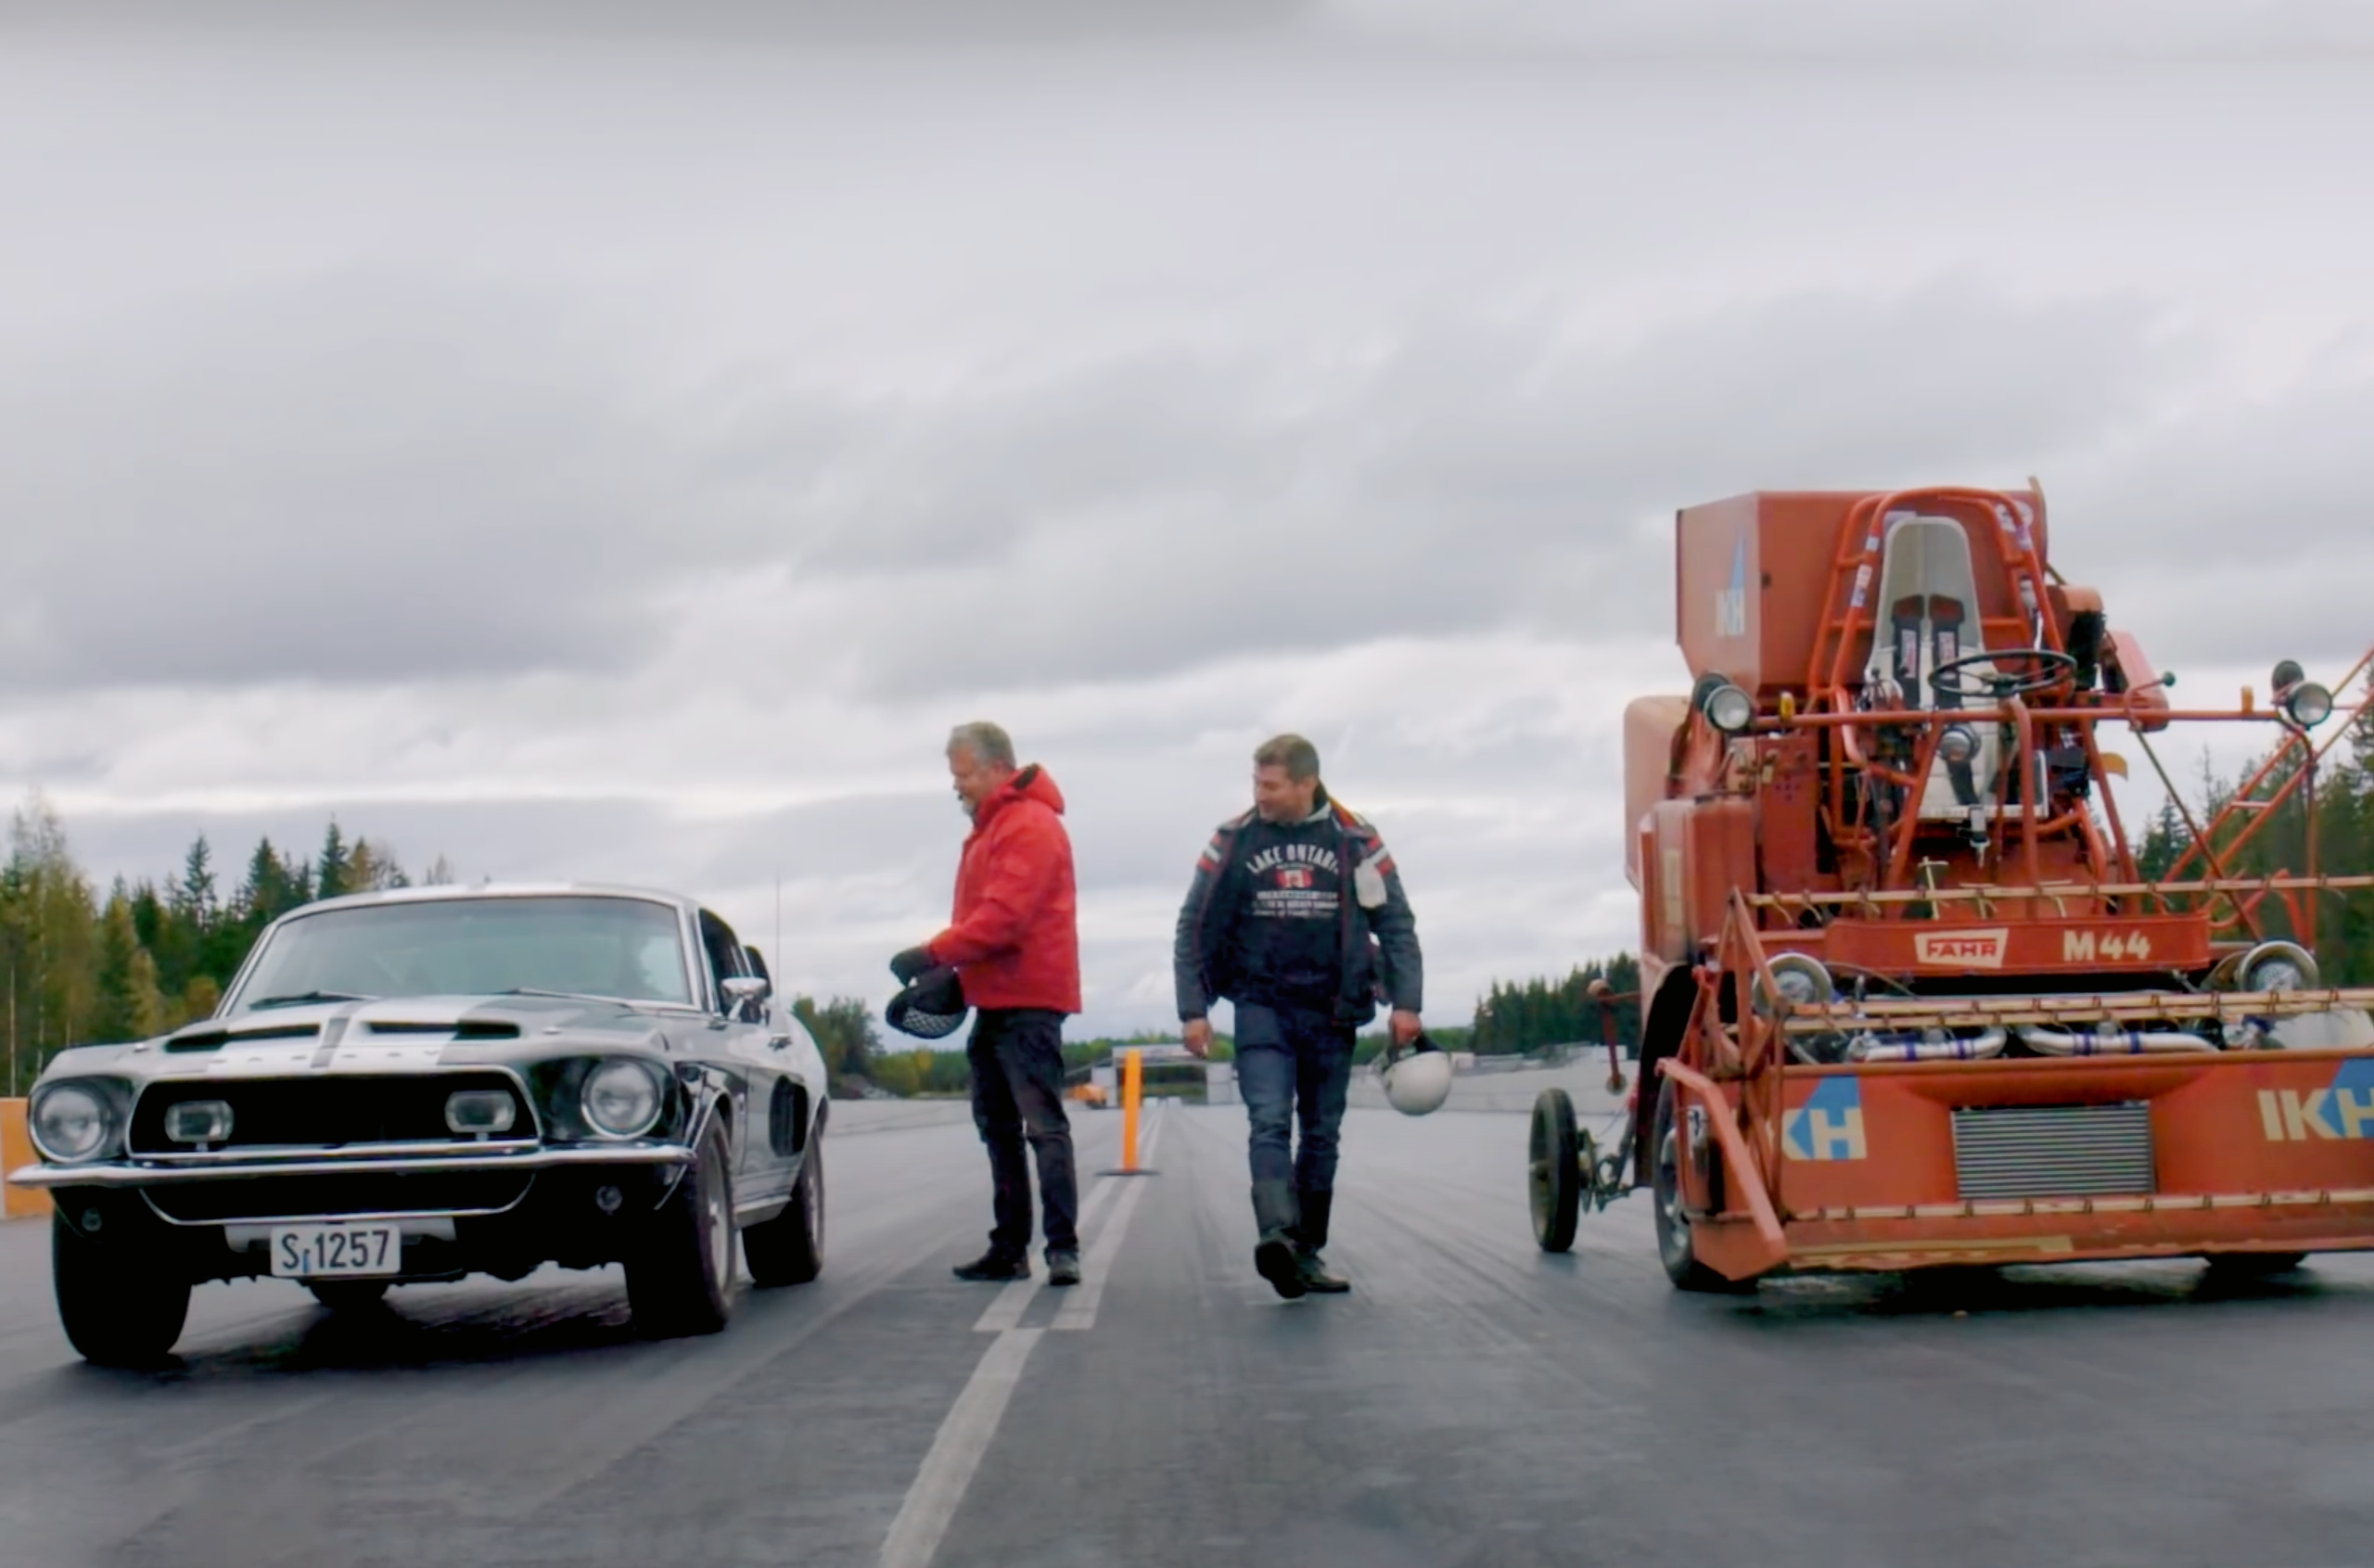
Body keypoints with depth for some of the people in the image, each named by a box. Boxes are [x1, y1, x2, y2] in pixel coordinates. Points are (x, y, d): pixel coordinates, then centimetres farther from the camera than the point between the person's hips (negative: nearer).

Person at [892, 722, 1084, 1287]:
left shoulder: (1031, 826, -13)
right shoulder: (989, 828, 19)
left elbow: (1003, 917, -22)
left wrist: (933, 955, -19)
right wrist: (950, 975, 6)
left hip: (1028, 1005, -11)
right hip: (995, 1001, 11)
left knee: (1044, 1124, -11)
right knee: (998, 1128, 11)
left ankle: (1063, 1247, -12)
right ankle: (1009, 1247, 16)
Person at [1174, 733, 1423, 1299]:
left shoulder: (1356, 842, -1)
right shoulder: (1233, 842, -1)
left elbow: (1396, 924, 3)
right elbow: (1194, 929, 3)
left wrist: (1405, 1002, -6)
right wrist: (1193, 1009, -3)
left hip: (1331, 1012, 2)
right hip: (1261, 1005, -2)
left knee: (1321, 1136, 9)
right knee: (1270, 1122, -18)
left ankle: (1307, 1252, 17)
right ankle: (1277, 1234, -34)